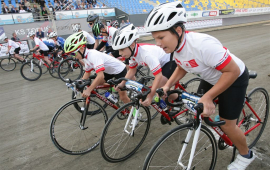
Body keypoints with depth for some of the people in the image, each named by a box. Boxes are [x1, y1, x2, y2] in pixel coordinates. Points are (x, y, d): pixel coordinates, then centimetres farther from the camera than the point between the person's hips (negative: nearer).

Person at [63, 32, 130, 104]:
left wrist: (88, 90, -41)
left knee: (122, 96, -8)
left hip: (119, 70, -9)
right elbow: (87, 72, 9)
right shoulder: (86, 57, -4)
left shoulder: (93, 55, -32)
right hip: (110, 70, 9)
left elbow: (100, 76, -41)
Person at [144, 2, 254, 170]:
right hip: (211, 79, 7)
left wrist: (208, 97, -33)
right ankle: (225, 134, 41)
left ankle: (246, 155, 31)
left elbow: (233, 71, -31)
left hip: (234, 78, -7)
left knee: (227, 124, -1)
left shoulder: (203, 44, -39)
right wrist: (168, 85, -11)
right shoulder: (176, 46, -15)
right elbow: (182, 67, 3)